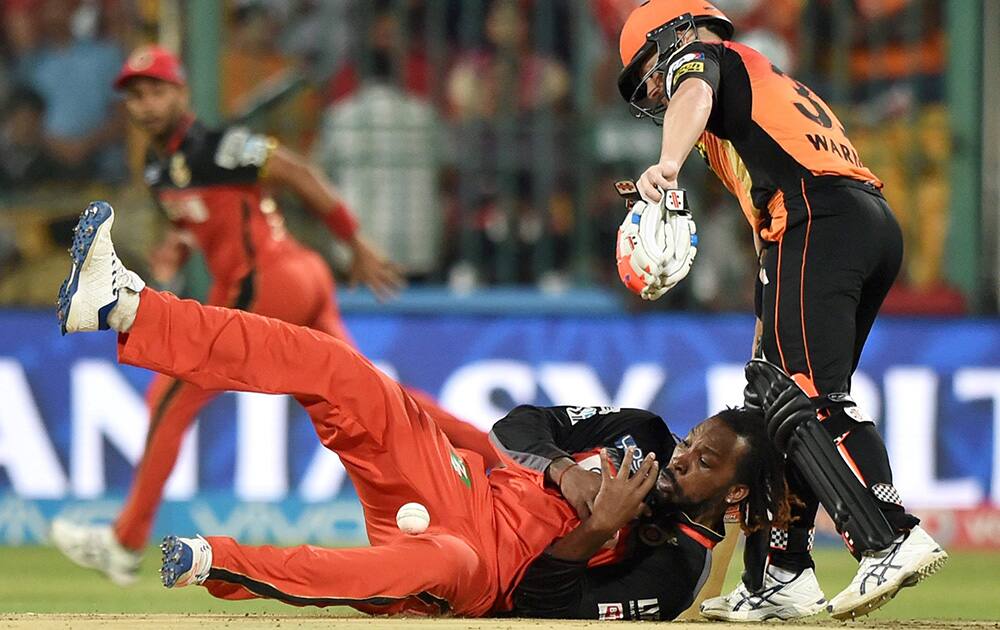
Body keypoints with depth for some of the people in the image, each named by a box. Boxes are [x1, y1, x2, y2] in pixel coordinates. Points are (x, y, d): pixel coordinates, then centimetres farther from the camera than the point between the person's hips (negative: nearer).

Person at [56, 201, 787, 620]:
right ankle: (123, 307, -22)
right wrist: (564, 474, -4)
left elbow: (552, 606, -15)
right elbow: (520, 426, 15)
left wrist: (595, 533, -29)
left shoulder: (676, 567, -7)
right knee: (333, 369, -13)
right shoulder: (641, 434, 14)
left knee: (443, 564, -47)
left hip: (484, 574, -7)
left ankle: (221, 567, -49)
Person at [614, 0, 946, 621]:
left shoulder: (696, 56, 15)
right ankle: (779, 576, 10)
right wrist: (769, 336, 32)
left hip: (817, 219, -9)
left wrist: (667, 164, -32)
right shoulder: (771, 83, 38)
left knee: (812, 398, -19)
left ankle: (894, 539, -32)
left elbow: (694, 96, -12)